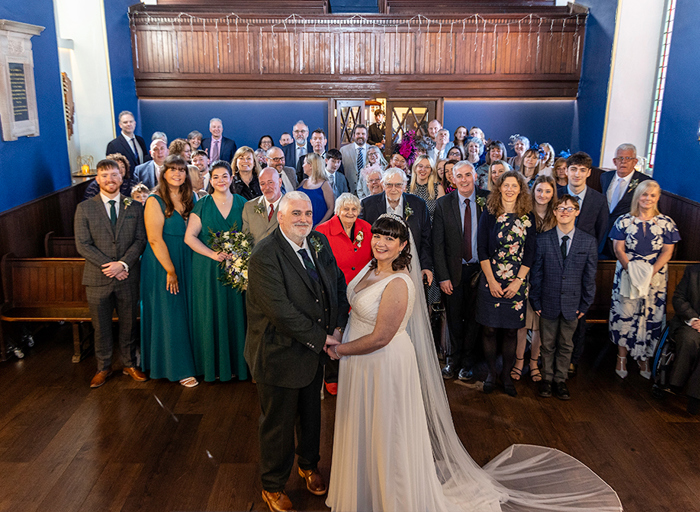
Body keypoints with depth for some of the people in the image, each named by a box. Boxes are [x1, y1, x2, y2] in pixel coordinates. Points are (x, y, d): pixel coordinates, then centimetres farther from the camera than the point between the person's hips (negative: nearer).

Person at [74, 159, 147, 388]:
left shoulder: (135, 206, 5)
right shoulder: (84, 208, 1)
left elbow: (140, 240, 0)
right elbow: (82, 244, -5)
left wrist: (123, 264, -14)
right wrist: (108, 266, -14)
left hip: (128, 277, 1)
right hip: (97, 278, -1)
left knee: (129, 324, 11)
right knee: (101, 326, 9)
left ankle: (129, 364, 27)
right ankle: (103, 367, 25)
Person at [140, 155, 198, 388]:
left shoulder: (189, 199, 7)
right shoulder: (155, 201, -10)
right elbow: (155, 240, -15)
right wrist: (170, 270, -16)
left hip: (186, 263, 6)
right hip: (162, 265, -6)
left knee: (186, 311, 11)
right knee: (169, 314, 1)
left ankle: (186, 359, 24)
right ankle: (178, 368, 10)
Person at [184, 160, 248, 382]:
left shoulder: (241, 203, 6)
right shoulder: (202, 205, 2)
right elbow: (190, 237, -3)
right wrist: (212, 254, -14)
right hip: (208, 269, -1)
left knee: (234, 313, 4)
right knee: (211, 314, 3)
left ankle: (235, 363, 17)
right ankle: (214, 365, 15)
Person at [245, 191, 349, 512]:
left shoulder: (320, 243, 0)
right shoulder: (264, 256, -23)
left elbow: (338, 283, 7)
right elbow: (281, 311, -28)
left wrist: (338, 326, -7)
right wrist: (320, 338, -21)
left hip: (315, 352, 7)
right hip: (280, 354, -6)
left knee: (312, 413, 26)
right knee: (278, 423, 13)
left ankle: (309, 464, 54)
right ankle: (273, 486, 38)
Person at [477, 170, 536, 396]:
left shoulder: (527, 217, 3)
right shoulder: (489, 215, 0)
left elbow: (530, 253, 2)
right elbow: (481, 249, -2)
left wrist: (518, 281, -6)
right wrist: (491, 280, -8)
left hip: (516, 283, 1)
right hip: (491, 281, -1)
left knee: (511, 331, 6)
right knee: (490, 329, 3)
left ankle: (506, 375, 21)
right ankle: (491, 373, 19)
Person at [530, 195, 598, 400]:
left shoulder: (589, 242, -2)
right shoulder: (542, 239, -4)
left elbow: (590, 277, 1)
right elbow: (536, 273, -1)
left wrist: (585, 305, 0)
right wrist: (536, 302, -3)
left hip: (572, 304, 0)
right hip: (548, 302, 0)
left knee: (566, 345, 13)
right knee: (548, 344, 12)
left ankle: (560, 380, 29)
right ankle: (547, 378, 30)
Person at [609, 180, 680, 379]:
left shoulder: (666, 223, 3)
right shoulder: (624, 221, 1)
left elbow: (667, 251, -1)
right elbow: (618, 248, -3)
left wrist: (651, 272, -14)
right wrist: (632, 269, -15)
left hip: (655, 278, 1)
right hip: (627, 276, -1)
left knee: (651, 317, 3)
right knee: (625, 314, 1)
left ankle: (644, 357, 17)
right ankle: (622, 356, 14)